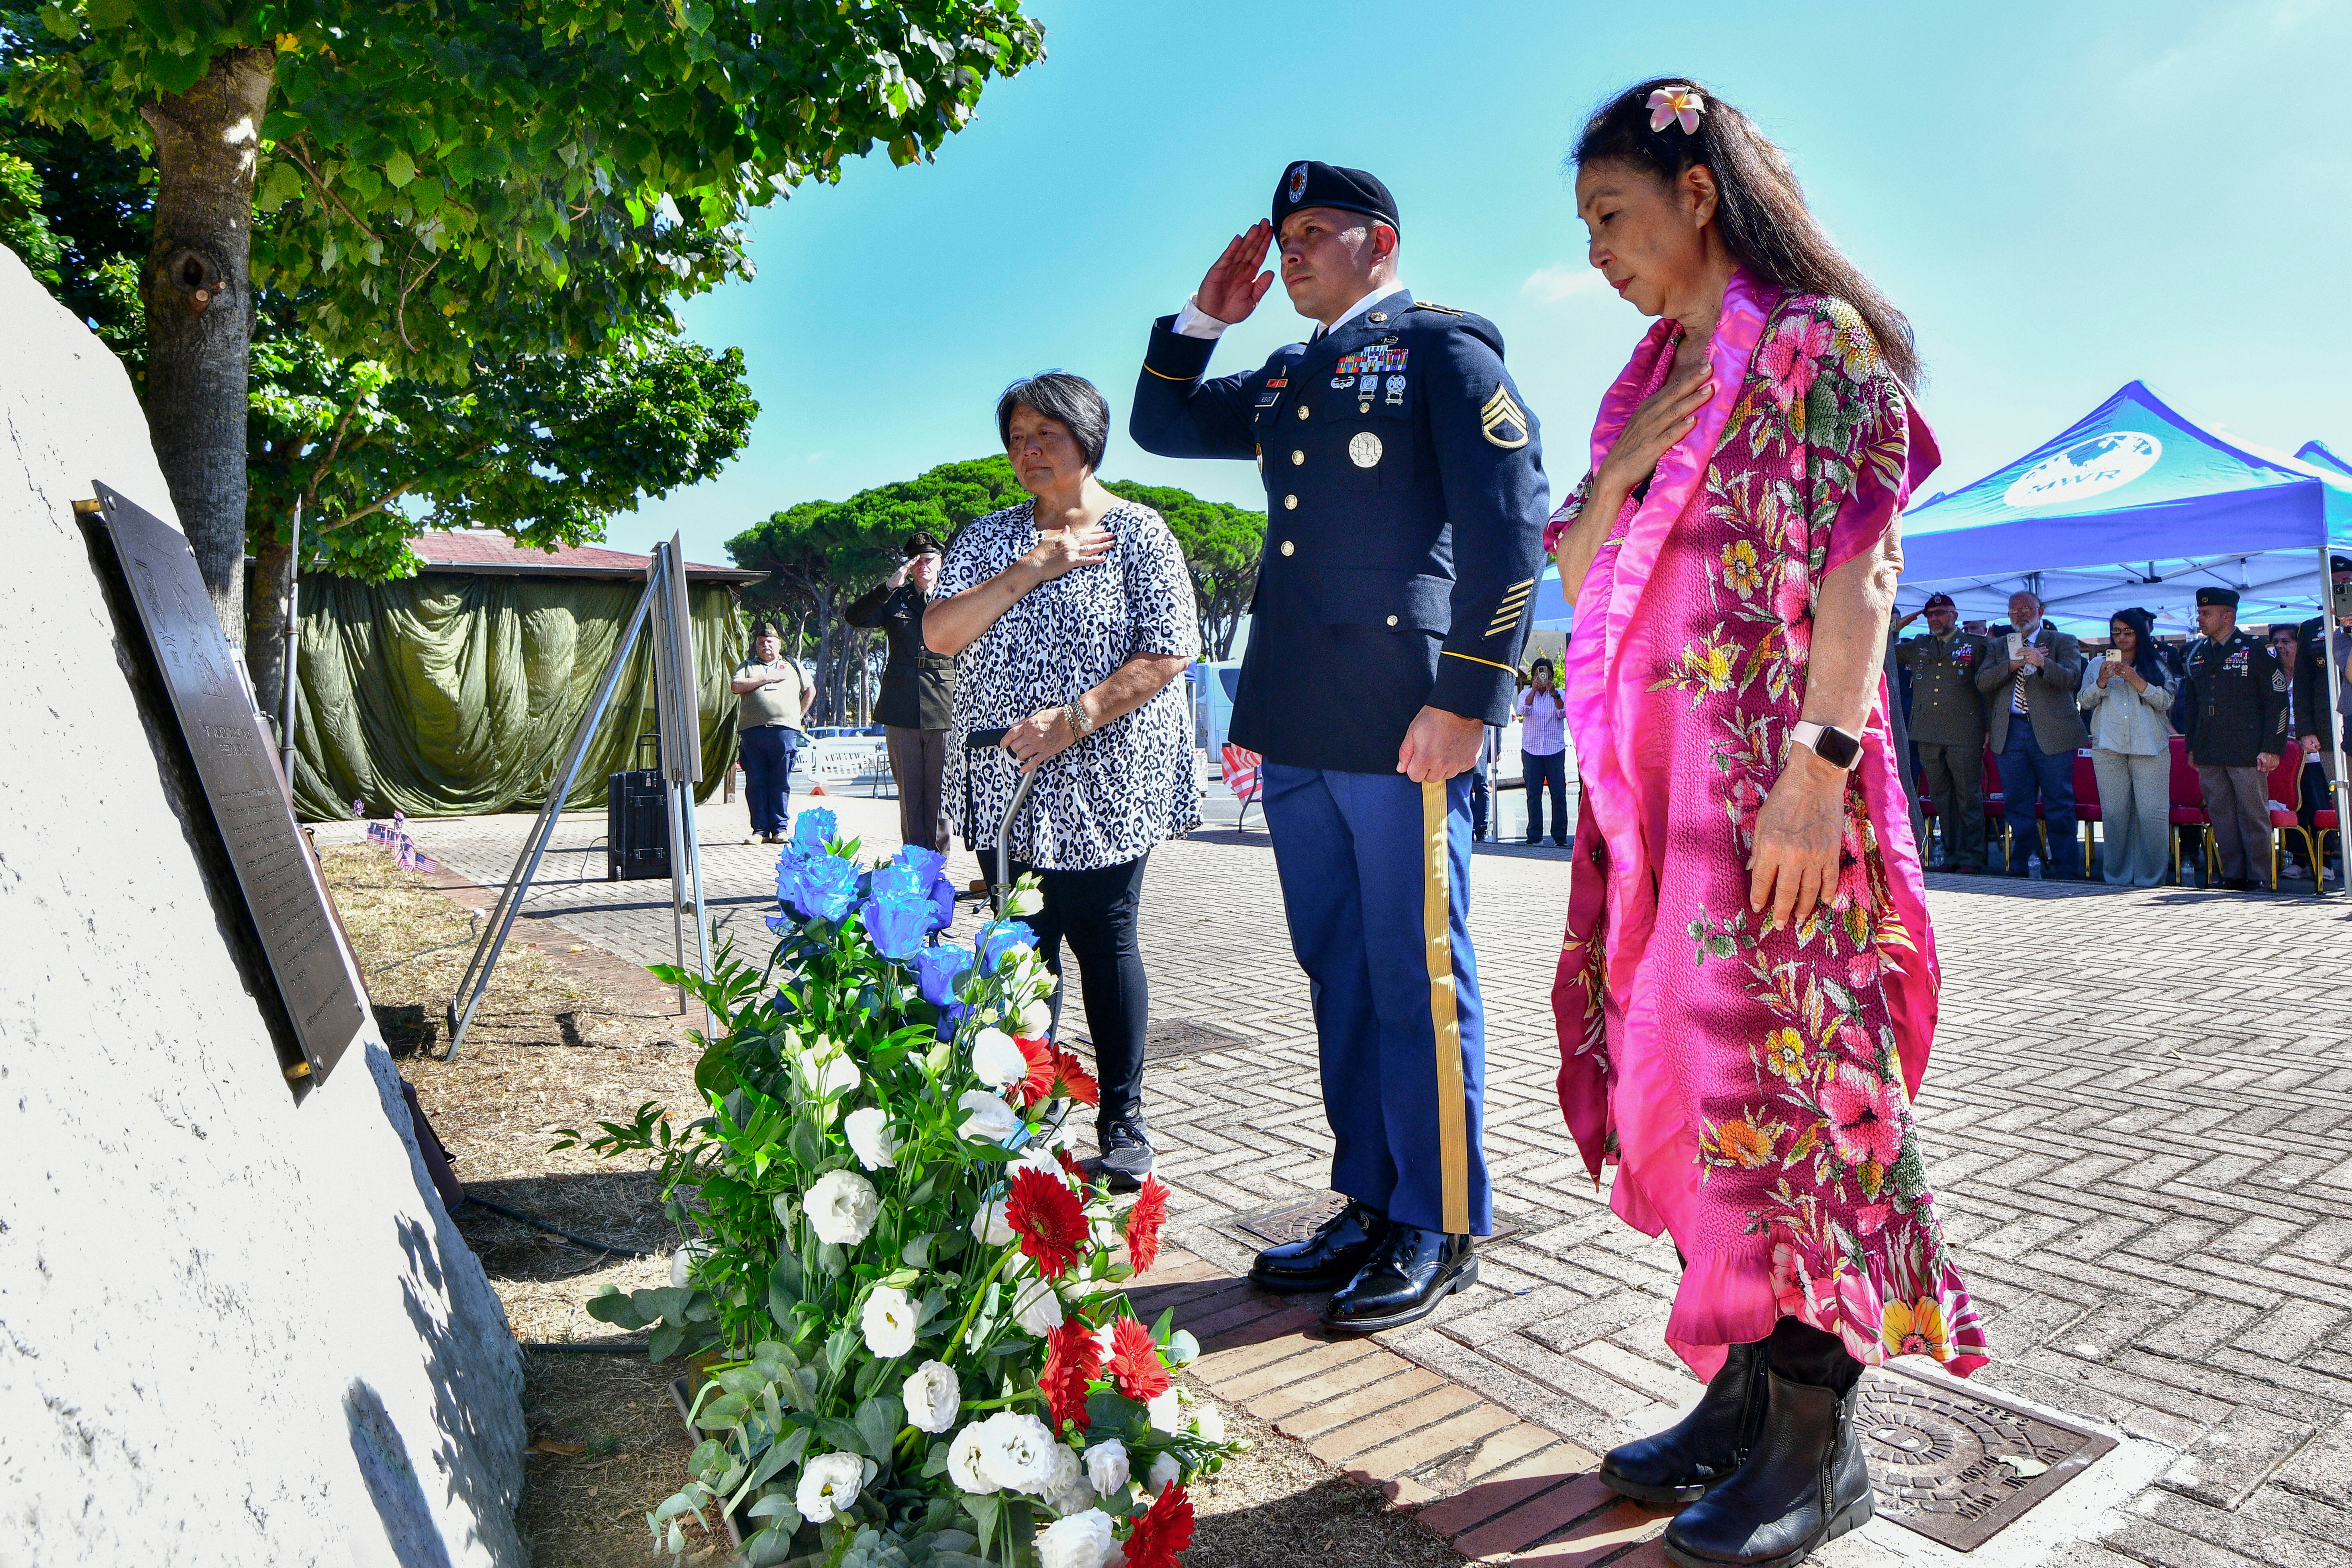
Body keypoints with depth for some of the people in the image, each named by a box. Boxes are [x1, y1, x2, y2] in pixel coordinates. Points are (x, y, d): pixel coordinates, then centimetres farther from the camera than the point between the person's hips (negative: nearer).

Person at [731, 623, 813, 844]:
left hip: (785, 729, 0)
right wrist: (768, 678, -1)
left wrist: (800, 716, 15)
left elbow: (811, 691, 27)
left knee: (781, 783, -3)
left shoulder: (793, 666, 22)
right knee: (755, 783, -2)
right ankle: (760, 830, 2)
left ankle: (780, 829, 1)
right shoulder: (747, 667, 19)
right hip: (752, 731, 0)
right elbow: (736, 686, 0)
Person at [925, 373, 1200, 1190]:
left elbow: (1171, 651, -10)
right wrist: (1026, 573, -9)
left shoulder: (1138, 532, -1)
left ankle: (1123, 1122, 14)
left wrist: (1072, 720, -18)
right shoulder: (990, 537, 13)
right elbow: (938, 633, 0)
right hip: (1008, 783, 4)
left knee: (1105, 941, 1)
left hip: (1106, 785, -4)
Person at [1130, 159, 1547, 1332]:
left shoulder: (1446, 350, 1)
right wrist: (1203, 318, 18)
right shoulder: (1285, 379, 22)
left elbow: (1509, 526, -9)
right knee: (1338, 972, 12)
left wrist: (1467, 699, -16)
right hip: (1295, 727, 8)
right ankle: (1371, 1206, 24)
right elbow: (1160, 425, 32)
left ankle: (1438, 1232, 13)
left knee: (1416, 979, -1)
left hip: (1399, 723, -7)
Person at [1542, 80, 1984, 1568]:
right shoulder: (1654, 377, 20)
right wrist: (1639, 445, 4)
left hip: (1772, 774, -8)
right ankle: (1745, 1390, 23)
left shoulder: (1818, 338, -3)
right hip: (1655, 777, 8)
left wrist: (1818, 771, -20)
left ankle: (1818, 1440, 13)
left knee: (1772, 1070, -4)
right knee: (1679, 1073, 9)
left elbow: (1857, 574, -12)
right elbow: (1586, 568, 16)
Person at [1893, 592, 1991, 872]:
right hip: (1928, 734, 4)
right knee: (1941, 797, 7)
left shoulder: (1976, 645, 5)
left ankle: (1972, 859, 3)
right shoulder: (1919, 647, 17)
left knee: (1969, 798, -1)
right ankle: (1952, 855, 14)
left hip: (1964, 735, -4)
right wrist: (1899, 625, 12)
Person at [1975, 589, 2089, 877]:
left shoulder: (2063, 642, 8)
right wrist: (2013, 665, -11)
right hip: (2010, 732, 3)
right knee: (2017, 806, 6)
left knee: (2059, 805, -1)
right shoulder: (2000, 647, 17)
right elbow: (1982, 681, 3)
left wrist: (2042, 663, -25)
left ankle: (2065, 870, 4)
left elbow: (2071, 678, -8)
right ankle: (2020, 867, 13)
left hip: (2052, 732, -3)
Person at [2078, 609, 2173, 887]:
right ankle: (2118, 877, 7)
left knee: (2153, 814, -7)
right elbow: (2086, 702, 10)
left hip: (2150, 747, -1)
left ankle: (2150, 880, -2)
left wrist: (2137, 681, -11)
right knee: (2114, 814, 1)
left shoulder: (2157, 665, 12)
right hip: (2108, 748, 1)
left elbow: (2166, 701, 0)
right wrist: (2102, 682, -7)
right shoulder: (2097, 665, 16)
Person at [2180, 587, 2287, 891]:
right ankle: (2233, 875, 11)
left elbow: (2278, 700, -4)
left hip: (2247, 750, -5)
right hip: (2209, 753, 5)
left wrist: (2272, 749, -10)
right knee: (2221, 816, 6)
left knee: (2253, 815, -1)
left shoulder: (2257, 649, -2)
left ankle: (2258, 877, 7)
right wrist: (2192, 747, 15)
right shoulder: (2197, 654, 14)